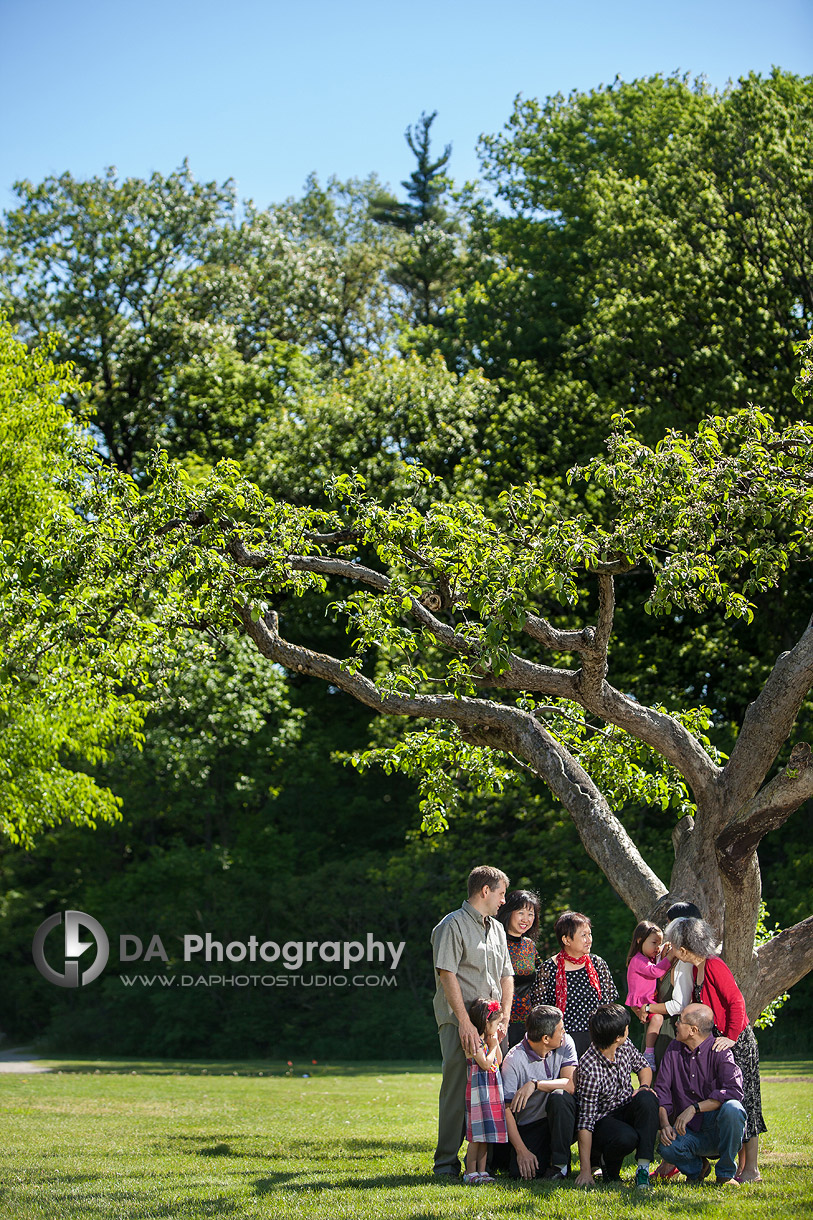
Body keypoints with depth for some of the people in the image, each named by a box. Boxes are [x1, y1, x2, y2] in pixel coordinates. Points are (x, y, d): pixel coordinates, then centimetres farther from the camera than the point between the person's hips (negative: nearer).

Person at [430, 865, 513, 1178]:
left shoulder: (496, 928, 19)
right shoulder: (452, 925, -5)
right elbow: (447, 975, -13)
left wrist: (504, 1019, 6)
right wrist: (465, 1022, -19)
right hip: (459, 1022, -7)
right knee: (457, 1090, -7)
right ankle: (446, 1161, -2)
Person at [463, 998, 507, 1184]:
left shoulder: (487, 1040, 15)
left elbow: (498, 1062, 21)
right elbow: (486, 1063, -20)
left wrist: (497, 1043, 11)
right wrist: (493, 1046, -7)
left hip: (492, 1091, 9)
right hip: (479, 1092, -9)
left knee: (485, 1134, 9)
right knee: (477, 1135, -7)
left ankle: (481, 1171, 13)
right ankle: (470, 1172, -3)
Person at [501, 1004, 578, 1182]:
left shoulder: (565, 1043, -5)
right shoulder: (514, 1060, -16)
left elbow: (571, 1085, -16)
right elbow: (506, 1109, -17)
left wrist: (535, 1085, -29)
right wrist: (521, 1150, -24)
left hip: (561, 1122, 2)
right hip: (529, 1126, -2)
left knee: (558, 1097, -31)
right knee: (519, 1172, -26)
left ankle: (559, 1163, -16)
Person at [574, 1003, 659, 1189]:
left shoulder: (625, 1045, -7)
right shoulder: (589, 1068, -27)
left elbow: (643, 1066, 16)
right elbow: (586, 1120, -26)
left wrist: (644, 1086, -9)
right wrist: (585, 1170, -27)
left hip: (628, 1111, 6)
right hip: (603, 1120, -6)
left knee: (647, 1099, -27)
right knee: (626, 1138, -37)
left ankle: (643, 1168, -25)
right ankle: (610, 1165, -1)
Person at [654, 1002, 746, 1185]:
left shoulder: (719, 1052, -9)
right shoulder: (674, 1050, 7)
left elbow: (734, 1091, -24)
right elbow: (661, 1091, 3)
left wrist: (694, 1108, -28)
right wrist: (665, 1124, -14)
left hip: (719, 1130, -3)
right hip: (689, 1132, 3)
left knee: (731, 1108, -36)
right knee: (668, 1147, -31)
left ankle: (725, 1173, -13)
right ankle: (696, 1168, 7)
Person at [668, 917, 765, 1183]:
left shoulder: (714, 966, -18)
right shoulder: (696, 968, 9)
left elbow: (736, 1002, -21)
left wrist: (731, 1037, -21)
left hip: (738, 1042, -9)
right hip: (717, 1042, 9)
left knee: (741, 1101, -5)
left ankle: (751, 1170, 0)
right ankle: (742, 1166, 16)